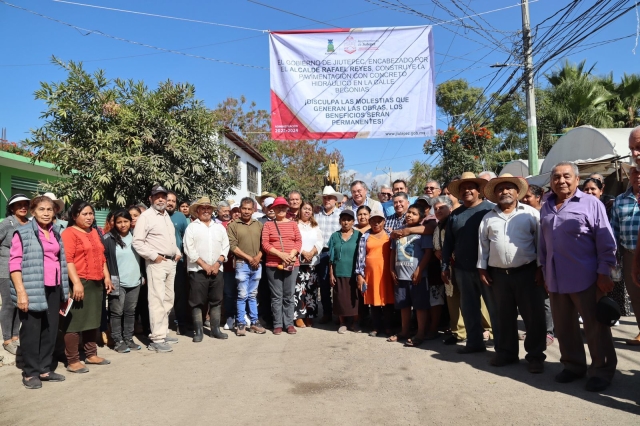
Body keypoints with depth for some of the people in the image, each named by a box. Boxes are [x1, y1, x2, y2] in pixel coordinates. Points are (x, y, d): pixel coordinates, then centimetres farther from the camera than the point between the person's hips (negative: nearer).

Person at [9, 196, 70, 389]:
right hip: (33, 289, -5)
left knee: (50, 330, 9)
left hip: (53, 289, 5)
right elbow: (14, 263, -9)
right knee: (31, 331, 3)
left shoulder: (57, 233, 14)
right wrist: (21, 291, -17)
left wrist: (65, 290, 13)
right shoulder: (23, 233, -3)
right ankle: (30, 373, 15)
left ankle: (45, 369, 21)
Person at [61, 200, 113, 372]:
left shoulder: (94, 233, 17)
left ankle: (91, 355, 25)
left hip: (96, 283, 8)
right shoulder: (69, 233, -8)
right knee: (75, 321, -3)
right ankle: (72, 361, 4)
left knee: (93, 320, 14)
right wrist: (76, 283, -23)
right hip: (79, 283, -8)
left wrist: (107, 277, 15)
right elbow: (67, 260, -17)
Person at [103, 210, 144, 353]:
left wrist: (143, 276, 15)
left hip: (134, 282, 5)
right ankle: (118, 341, 11)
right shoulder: (108, 239, -8)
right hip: (117, 282, -5)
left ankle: (129, 339, 22)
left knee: (130, 311, 12)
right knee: (117, 312, 2)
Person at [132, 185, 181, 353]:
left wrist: (177, 252, 11)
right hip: (156, 263, -8)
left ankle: (163, 333, 24)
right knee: (157, 301, -9)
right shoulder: (146, 216, -7)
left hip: (171, 262, 8)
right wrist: (154, 255, -17)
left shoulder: (167, 216, 17)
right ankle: (156, 339, -6)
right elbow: (137, 242, -14)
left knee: (168, 300, 13)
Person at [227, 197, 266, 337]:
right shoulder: (233, 225, -1)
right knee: (242, 295, -2)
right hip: (242, 264, -3)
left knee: (253, 295, 11)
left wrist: (258, 256, -8)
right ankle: (240, 324, 8)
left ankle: (254, 322, 18)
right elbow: (232, 245, -8)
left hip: (257, 265, 4)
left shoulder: (259, 225, 12)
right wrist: (249, 258, -11)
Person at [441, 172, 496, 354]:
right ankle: (474, 342, 23)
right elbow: (448, 242, 13)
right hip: (463, 269, 5)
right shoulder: (455, 214, 11)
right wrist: (445, 266, 9)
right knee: (469, 308, 11)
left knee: (495, 307, 3)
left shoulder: (489, 209, -3)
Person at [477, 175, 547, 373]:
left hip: (527, 272, -3)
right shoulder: (488, 218, 9)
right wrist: (482, 269, 7)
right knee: (504, 316, 13)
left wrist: (541, 268, -7)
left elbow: (541, 241, -3)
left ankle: (535, 355, 16)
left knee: (534, 315, 3)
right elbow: (483, 245, 10)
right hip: (499, 274, 3)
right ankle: (506, 352, 26)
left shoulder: (531, 213, -1)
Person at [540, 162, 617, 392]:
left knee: (595, 327, 5)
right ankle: (573, 365, 29)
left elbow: (606, 242, -7)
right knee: (563, 327, 14)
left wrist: (603, 273, -11)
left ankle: (602, 371, 19)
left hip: (585, 278, -5)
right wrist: (545, 273, 15)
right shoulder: (546, 208, 11)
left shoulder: (591, 204, -5)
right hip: (556, 279, 5)